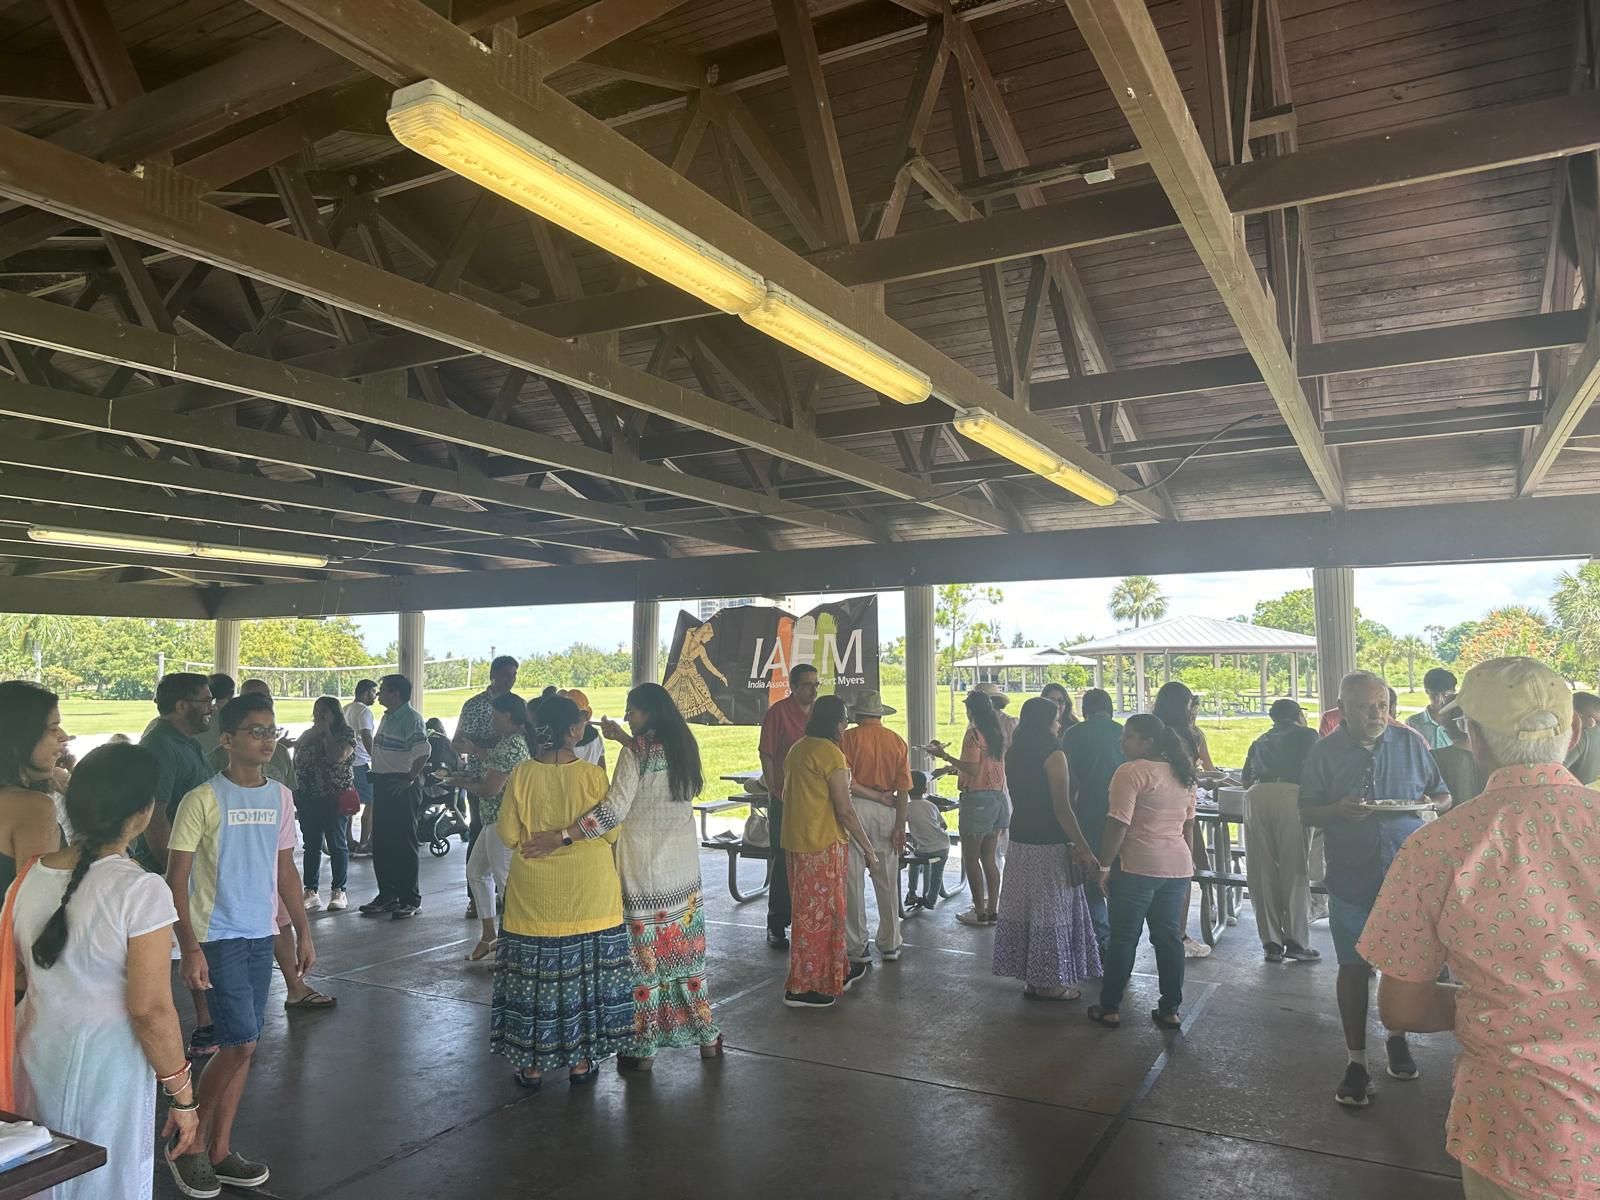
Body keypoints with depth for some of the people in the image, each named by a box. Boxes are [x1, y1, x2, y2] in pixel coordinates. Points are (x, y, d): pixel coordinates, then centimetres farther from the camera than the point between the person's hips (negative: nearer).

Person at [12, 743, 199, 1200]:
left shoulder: (31, 877, -2)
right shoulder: (141, 891, -21)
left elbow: (19, 975, 10)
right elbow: (151, 1010, -20)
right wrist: (183, 1097, -10)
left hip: (36, 1048, 6)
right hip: (104, 1063, -6)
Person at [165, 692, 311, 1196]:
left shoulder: (280, 797, 5)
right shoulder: (203, 800, -12)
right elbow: (176, 879, -10)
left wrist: (303, 933, 12)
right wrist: (190, 947, -16)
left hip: (261, 934, 6)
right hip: (218, 936, -5)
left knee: (242, 1046, 11)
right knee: (241, 1043, -7)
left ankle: (219, 1150, 24)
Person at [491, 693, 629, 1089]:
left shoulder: (522, 776, -9)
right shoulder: (593, 775, -12)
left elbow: (508, 835, -4)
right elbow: (611, 833, -5)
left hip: (535, 896, 1)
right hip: (589, 895, -1)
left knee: (533, 976, 11)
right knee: (584, 973, 12)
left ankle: (531, 1064, 21)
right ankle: (581, 1061, 22)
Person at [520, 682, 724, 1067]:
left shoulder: (636, 751, -16)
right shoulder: (684, 747, 3)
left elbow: (615, 809, -27)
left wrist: (559, 837, -29)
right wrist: (624, 739, 23)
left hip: (645, 872, -6)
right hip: (685, 869, 6)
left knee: (644, 954, 4)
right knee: (686, 952, 16)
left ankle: (643, 1049, 15)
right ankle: (707, 1037, 24)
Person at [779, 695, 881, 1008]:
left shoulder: (796, 749, 10)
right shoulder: (830, 752, -16)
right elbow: (845, 810, -17)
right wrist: (868, 849, -8)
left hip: (795, 840, 9)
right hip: (822, 844, -9)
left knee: (829, 908, 20)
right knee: (818, 913, 2)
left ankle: (838, 970, 34)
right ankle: (802, 988, 9)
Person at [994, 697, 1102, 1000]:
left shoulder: (1013, 755, 7)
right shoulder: (1053, 756, -15)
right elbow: (1062, 809, -19)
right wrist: (1084, 850, -16)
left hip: (1020, 841, 7)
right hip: (1049, 845, -7)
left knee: (1024, 907, 13)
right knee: (1052, 912, 3)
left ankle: (1030, 977, 22)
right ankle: (1049, 982, 11)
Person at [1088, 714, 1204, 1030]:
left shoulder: (1131, 772, -12)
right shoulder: (1183, 774, 13)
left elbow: (1118, 825, -17)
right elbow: (1188, 825, 19)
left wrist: (1103, 865, -10)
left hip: (1137, 865, -7)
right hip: (1177, 865, 7)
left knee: (1124, 938, 2)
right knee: (1169, 936, 12)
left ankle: (1109, 1008, 10)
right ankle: (1171, 1010, 17)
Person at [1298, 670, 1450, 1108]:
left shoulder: (1410, 742, 0)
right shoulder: (1325, 752, -4)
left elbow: (1445, 797, 9)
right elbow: (1306, 812, 0)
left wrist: (1430, 804, -15)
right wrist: (1338, 810, -21)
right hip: (1351, 879, -1)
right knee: (1354, 969, 4)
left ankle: (1397, 1037, 40)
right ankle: (1357, 1062, 16)